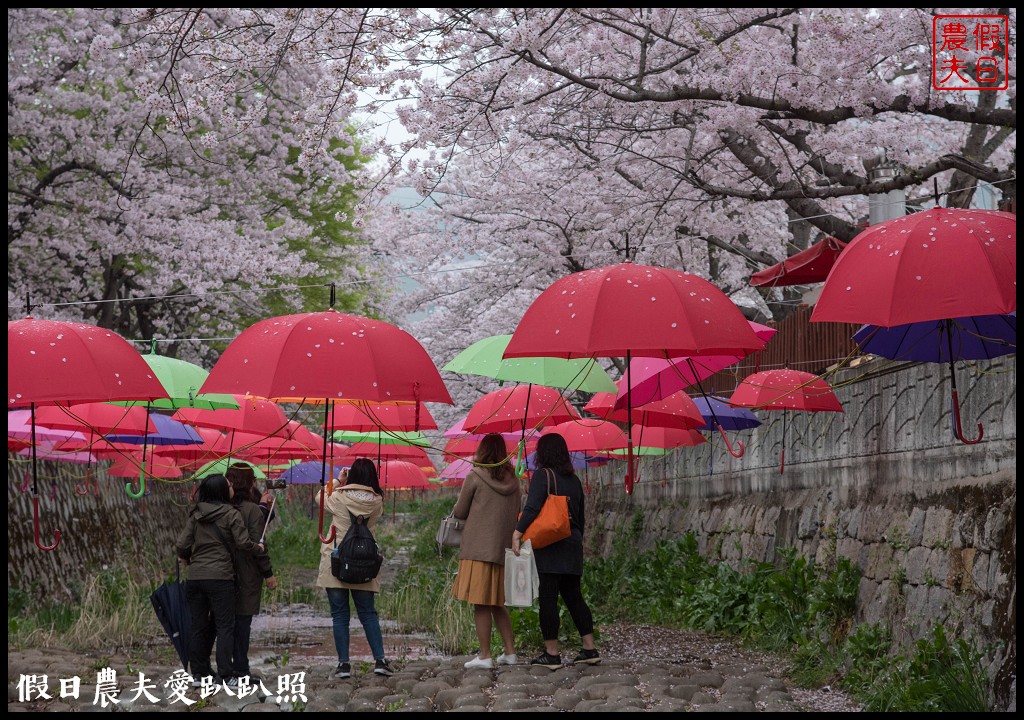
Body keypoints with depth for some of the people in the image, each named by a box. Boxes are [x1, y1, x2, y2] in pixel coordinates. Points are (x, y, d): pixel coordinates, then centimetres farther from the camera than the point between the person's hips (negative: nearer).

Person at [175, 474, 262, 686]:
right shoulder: (230, 514, -7)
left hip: (195, 577, 5)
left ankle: (198, 672, 14)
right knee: (224, 625, 0)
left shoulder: (196, 515, 7)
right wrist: (258, 547, 11)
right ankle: (226, 674, -4)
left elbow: (181, 545, 3)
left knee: (198, 626, 11)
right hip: (220, 577, -5)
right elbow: (243, 543, -9)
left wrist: (185, 558, 24)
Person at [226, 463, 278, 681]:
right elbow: (257, 545, -14)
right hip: (247, 575, -5)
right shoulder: (252, 510, -13)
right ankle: (240, 669, 1)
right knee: (242, 620, -1)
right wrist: (269, 574, -7)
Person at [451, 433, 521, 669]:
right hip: (502, 549, 6)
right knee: (497, 603, 15)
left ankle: (485, 656, -4)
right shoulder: (512, 480, 8)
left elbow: (459, 513, 0)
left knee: (481, 604, -3)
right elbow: (516, 514, 15)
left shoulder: (475, 477, -6)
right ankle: (510, 652, 14)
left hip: (478, 549, -6)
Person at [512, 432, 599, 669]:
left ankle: (552, 654, -4)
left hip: (550, 546, -7)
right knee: (573, 596, 13)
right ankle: (590, 649, 11)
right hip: (572, 543, 7)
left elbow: (532, 507, -19)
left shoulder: (542, 475, -7)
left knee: (548, 598, -4)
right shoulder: (574, 480, 14)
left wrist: (518, 532, -22)